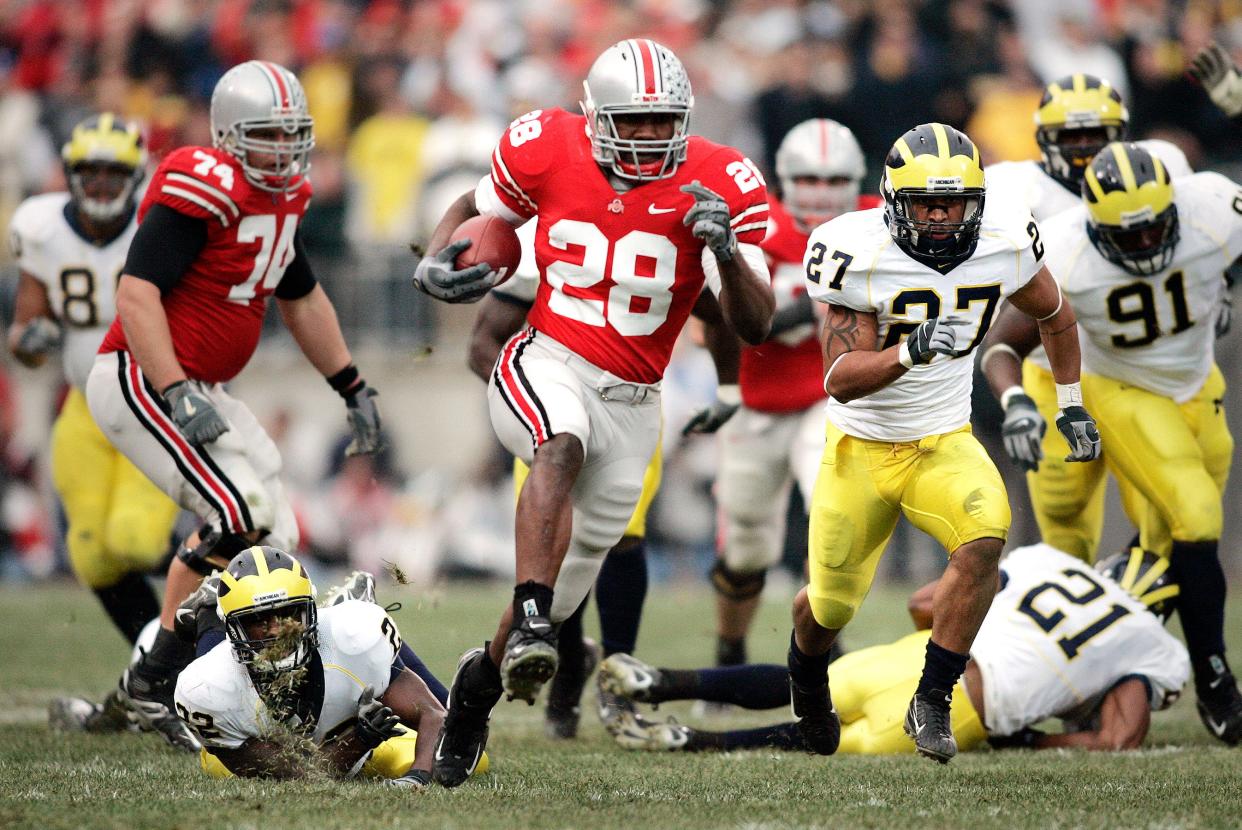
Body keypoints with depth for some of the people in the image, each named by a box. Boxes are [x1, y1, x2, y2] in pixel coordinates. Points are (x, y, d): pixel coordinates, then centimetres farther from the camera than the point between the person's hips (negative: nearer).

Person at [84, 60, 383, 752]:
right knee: (242, 518, -20)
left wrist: (353, 387, 26)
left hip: (198, 388, 10)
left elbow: (302, 298, 26)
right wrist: (178, 398, -30)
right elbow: (137, 293, -26)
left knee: (274, 538, 10)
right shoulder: (203, 189, -19)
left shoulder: (283, 198, 10)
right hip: (142, 381, -10)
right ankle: (156, 682, -11)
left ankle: (161, 680, 14)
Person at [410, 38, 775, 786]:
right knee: (563, 446, -39)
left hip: (631, 401, 2)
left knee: (570, 581, 13)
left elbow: (757, 326, -14)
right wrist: (440, 261, -9)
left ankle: (479, 686, 39)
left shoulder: (719, 185, -11)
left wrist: (726, 251, -33)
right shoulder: (548, 150, -8)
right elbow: (479, 209, 12)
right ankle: (529, 620, -47)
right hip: (546, 367, -2)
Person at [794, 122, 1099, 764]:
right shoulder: (859, 257, -22)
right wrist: (908, 354, -43)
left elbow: (1054, 315, 12)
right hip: (861, 447, -2)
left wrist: (1071, 405, 13)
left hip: (944, 444, 2)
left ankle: (931, 703, -16)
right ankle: (806, 681, 47)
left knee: (984, 539, -29)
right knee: (831, 603, 9)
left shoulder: (1004, 244, -11)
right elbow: (840, 379, -26)